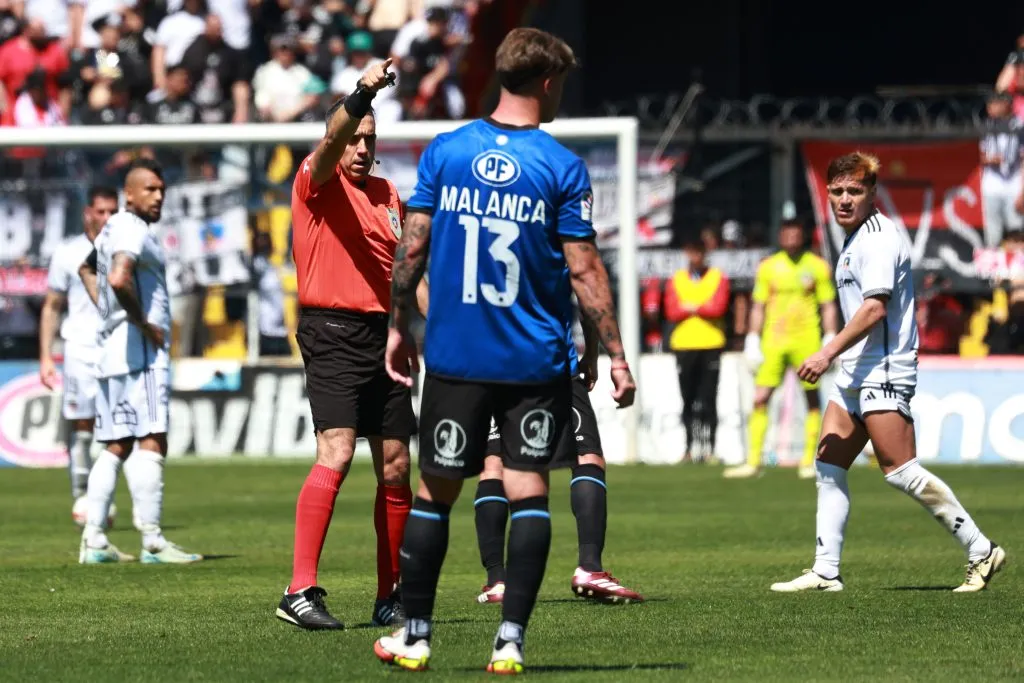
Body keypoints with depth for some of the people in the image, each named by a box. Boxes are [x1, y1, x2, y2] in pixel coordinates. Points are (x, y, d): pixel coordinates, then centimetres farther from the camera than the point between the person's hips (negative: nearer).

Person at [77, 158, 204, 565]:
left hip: (111, 347, 10)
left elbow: (87, 269, 38)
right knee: (151, 443, -11)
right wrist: (143, 322, -18)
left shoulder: (113, 229, 19)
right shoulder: (133, 231, -12)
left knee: (115, 448, 10)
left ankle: (93, 540, 9)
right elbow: (118, 278, -30)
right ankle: (152, 542, -15)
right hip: (139, 350, -10)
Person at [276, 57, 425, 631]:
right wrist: (362, 94, -41)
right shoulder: (318, 183, -3)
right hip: (334, 331, -7)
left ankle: (392, 595, 16)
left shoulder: (389, 195, 16)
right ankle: (300, 592, -22)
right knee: (336, 455, -20)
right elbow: (330, 142, -25)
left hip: (383, 334, 7)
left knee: (396, 468, 7)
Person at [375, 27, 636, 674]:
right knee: (529, 489, 3)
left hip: (455, 355, 2)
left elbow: (412, 245, 3)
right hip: (537, 361, -2)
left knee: (436, 490, 10)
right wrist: (617, 354, -2)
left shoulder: (444, 152, 1)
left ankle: (415, 635, 16)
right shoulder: (562, 167, -7)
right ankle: (511, 639, -4)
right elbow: (584, 269, -8)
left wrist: (399, 326, 14)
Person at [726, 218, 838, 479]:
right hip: (774, 342, 1)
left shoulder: (818, 267, 3)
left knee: (812, 399, 1)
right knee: (760, 399, -6)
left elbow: (828, 307, 5)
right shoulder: (768, 267, 5)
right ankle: (753, 462, -4)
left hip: (807, 341, -1)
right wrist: (752, 342, 2)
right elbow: (758, 307, 9)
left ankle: (809, 461, 8)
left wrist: (830, 341, -2)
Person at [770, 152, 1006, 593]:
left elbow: (875, 308, -21)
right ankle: (825, 572, 6)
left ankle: (980, 552, -7)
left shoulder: (878, 238, -13)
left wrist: (828, 353, -21)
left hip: (883, 370, -10)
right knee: (829, 466, 5)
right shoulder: (856, 239, 17)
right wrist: (836, 358, 22)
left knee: (900, 470, -12)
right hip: (857, 373, 10)